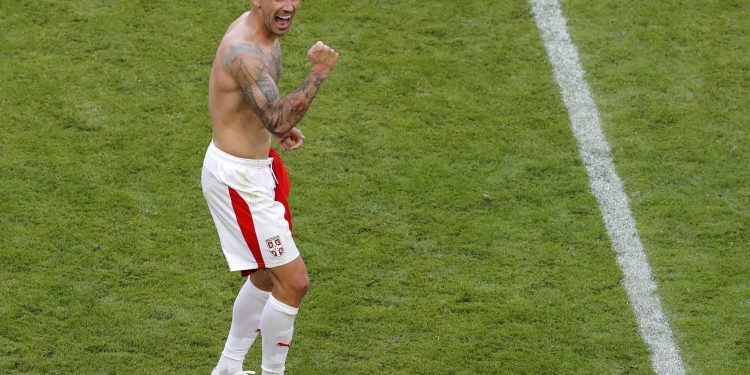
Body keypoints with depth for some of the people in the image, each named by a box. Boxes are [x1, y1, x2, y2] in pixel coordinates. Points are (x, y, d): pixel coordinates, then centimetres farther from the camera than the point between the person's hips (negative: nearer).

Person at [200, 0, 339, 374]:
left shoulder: (265, 32, 3)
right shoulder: (244, 50, -28)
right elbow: (278, 121, -38)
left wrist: (281, 125, 5)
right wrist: (318, 73, -40)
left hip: (257, 166, 11)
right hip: (238, 180, -11)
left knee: (267, 277, 22)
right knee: (294, 283, -5)